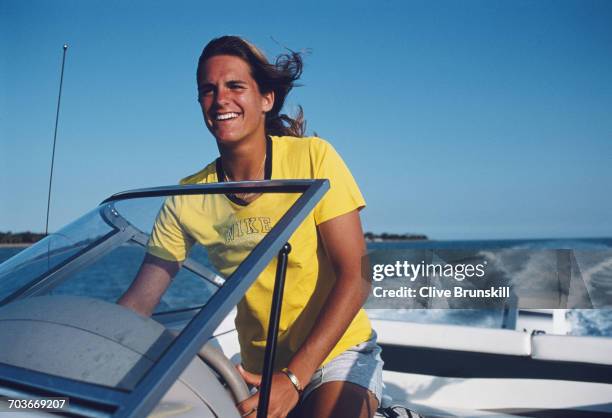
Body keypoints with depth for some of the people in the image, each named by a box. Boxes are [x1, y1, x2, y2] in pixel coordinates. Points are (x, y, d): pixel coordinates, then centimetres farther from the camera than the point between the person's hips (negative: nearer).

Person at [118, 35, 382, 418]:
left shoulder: (312, 157, -14)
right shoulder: (188, 199, -5)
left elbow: (356, 277, -16)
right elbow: (137, 303, 0)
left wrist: (293, 378, -23)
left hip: (337, 352, -3)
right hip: (259, 367, 4)